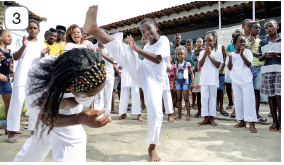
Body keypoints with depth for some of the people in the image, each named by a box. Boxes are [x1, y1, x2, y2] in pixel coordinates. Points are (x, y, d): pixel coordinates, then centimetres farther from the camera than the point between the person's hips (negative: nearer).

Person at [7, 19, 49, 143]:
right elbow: (15, 57, -1)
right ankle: (11, 130, 2)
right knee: (17, 100, -7)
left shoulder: (41, 44, 12)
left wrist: (43, 54, -11)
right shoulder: (21, 41, 6)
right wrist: (23, 46, -15)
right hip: (22, 74, -2)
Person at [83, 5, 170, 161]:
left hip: (155, 79, -4)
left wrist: (137, 50, -22)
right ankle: (94, 28, -42)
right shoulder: (146, 46, 22)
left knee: (155, 113, -17)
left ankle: (152, 147, 4)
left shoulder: (163, 40, 3)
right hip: (141, 73, 4)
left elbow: (157, 59, -16)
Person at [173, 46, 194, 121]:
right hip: (178, 82, 4)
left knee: (186, 99, -5)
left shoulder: (187, 64, 0)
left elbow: (191, 74, -2)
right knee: (179, 99, 6)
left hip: (185, 82, -4)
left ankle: (188, 115, 0)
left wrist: (192, 82, -11)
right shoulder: (176, 65, 10)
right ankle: (179, 115, 14)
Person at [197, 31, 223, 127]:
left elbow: (218, 65, -6)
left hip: (213, 78, -2)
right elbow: (200, 64, 0)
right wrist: (206, 53, -6)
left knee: (213, 97, 4)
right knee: (204, 97, -1)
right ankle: (206, 118, 6)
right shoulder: (202, 52, 11)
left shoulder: (218, 52, 5)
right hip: (204, 78, 2)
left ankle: (211, 118, 10)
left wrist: (209, 55, -9)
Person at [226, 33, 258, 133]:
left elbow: (249, 64, -8)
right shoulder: (231, 54, 8)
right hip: (235, 81, 3)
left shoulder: (247, 52, 4)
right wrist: (230, 57, -13)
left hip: (246, 80, -3)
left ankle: (252, 124, -5)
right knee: (238, 101, 6)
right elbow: (230, 68, 0)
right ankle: (242, 121, 18)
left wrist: (241, 54, -18)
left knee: (248, 100, -7)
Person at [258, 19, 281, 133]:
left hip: (280, 70, -3)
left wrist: (278, 53, -13)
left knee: (279, 95, -9)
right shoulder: (262, 43, 14)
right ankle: (274, 121, 12)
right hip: (267, 71, 3)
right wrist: (265, 55, -5)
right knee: (271, 96, 4)